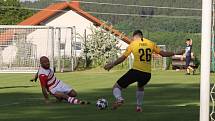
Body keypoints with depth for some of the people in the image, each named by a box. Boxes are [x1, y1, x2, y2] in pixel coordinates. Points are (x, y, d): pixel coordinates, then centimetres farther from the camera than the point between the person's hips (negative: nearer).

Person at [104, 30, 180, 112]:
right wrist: (173, 54, 31)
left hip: (136, 71, -4)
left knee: (117, 87, 6)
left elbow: (123, 58, 1)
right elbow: (162, 53, 13)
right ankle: (139, 106, 32)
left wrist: (112, 64, 12)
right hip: (147, 74, 4)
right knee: (140, 87, 39)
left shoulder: (133, 44, 3)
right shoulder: (150, 43, 10)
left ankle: (119, 98, -25)